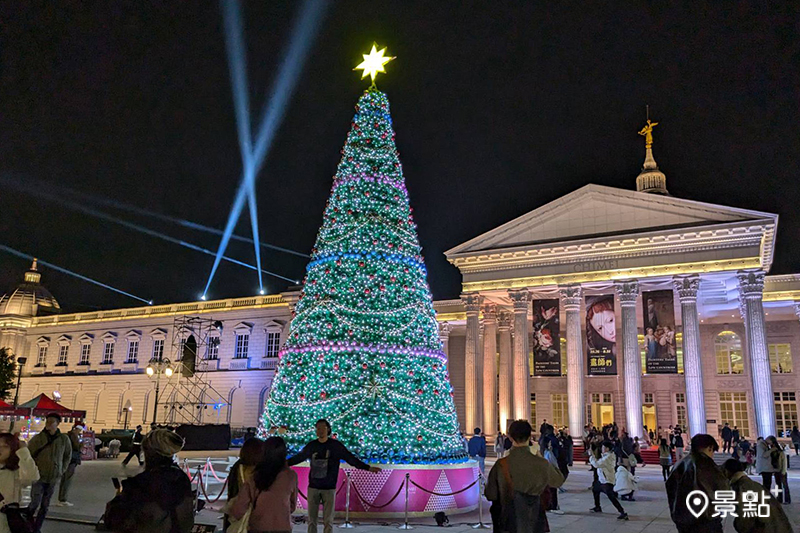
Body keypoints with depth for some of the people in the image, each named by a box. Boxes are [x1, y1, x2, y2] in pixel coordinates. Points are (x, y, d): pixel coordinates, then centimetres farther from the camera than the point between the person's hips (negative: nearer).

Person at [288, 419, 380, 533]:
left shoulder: (336, 445, -5)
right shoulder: (311, 446, 3)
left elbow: (351, 459, -5)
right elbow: (297, 458, 15)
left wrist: (368, 467, -13)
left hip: (329, 488, -2)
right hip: (313, 487, 3)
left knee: (328, 521, -2)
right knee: (311, 520, 6)